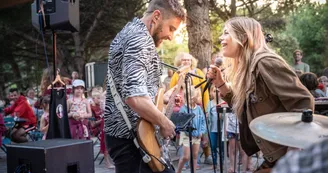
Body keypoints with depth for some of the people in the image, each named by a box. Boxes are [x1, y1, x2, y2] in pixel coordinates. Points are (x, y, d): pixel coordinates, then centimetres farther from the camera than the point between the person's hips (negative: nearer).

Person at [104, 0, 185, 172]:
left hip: (120, 130, 10)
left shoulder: (128, 32, 15)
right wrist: (164, 123, -18)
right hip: (131, 135, -10)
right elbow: (134, 97, -31)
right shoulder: (141, 38, -18)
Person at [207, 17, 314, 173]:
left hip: (288, 156, -8)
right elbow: (242, 107, 15)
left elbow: (304, 103, -22)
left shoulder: (266, 63, -19)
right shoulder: (245, 68, 8)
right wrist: (220, 84, 2)